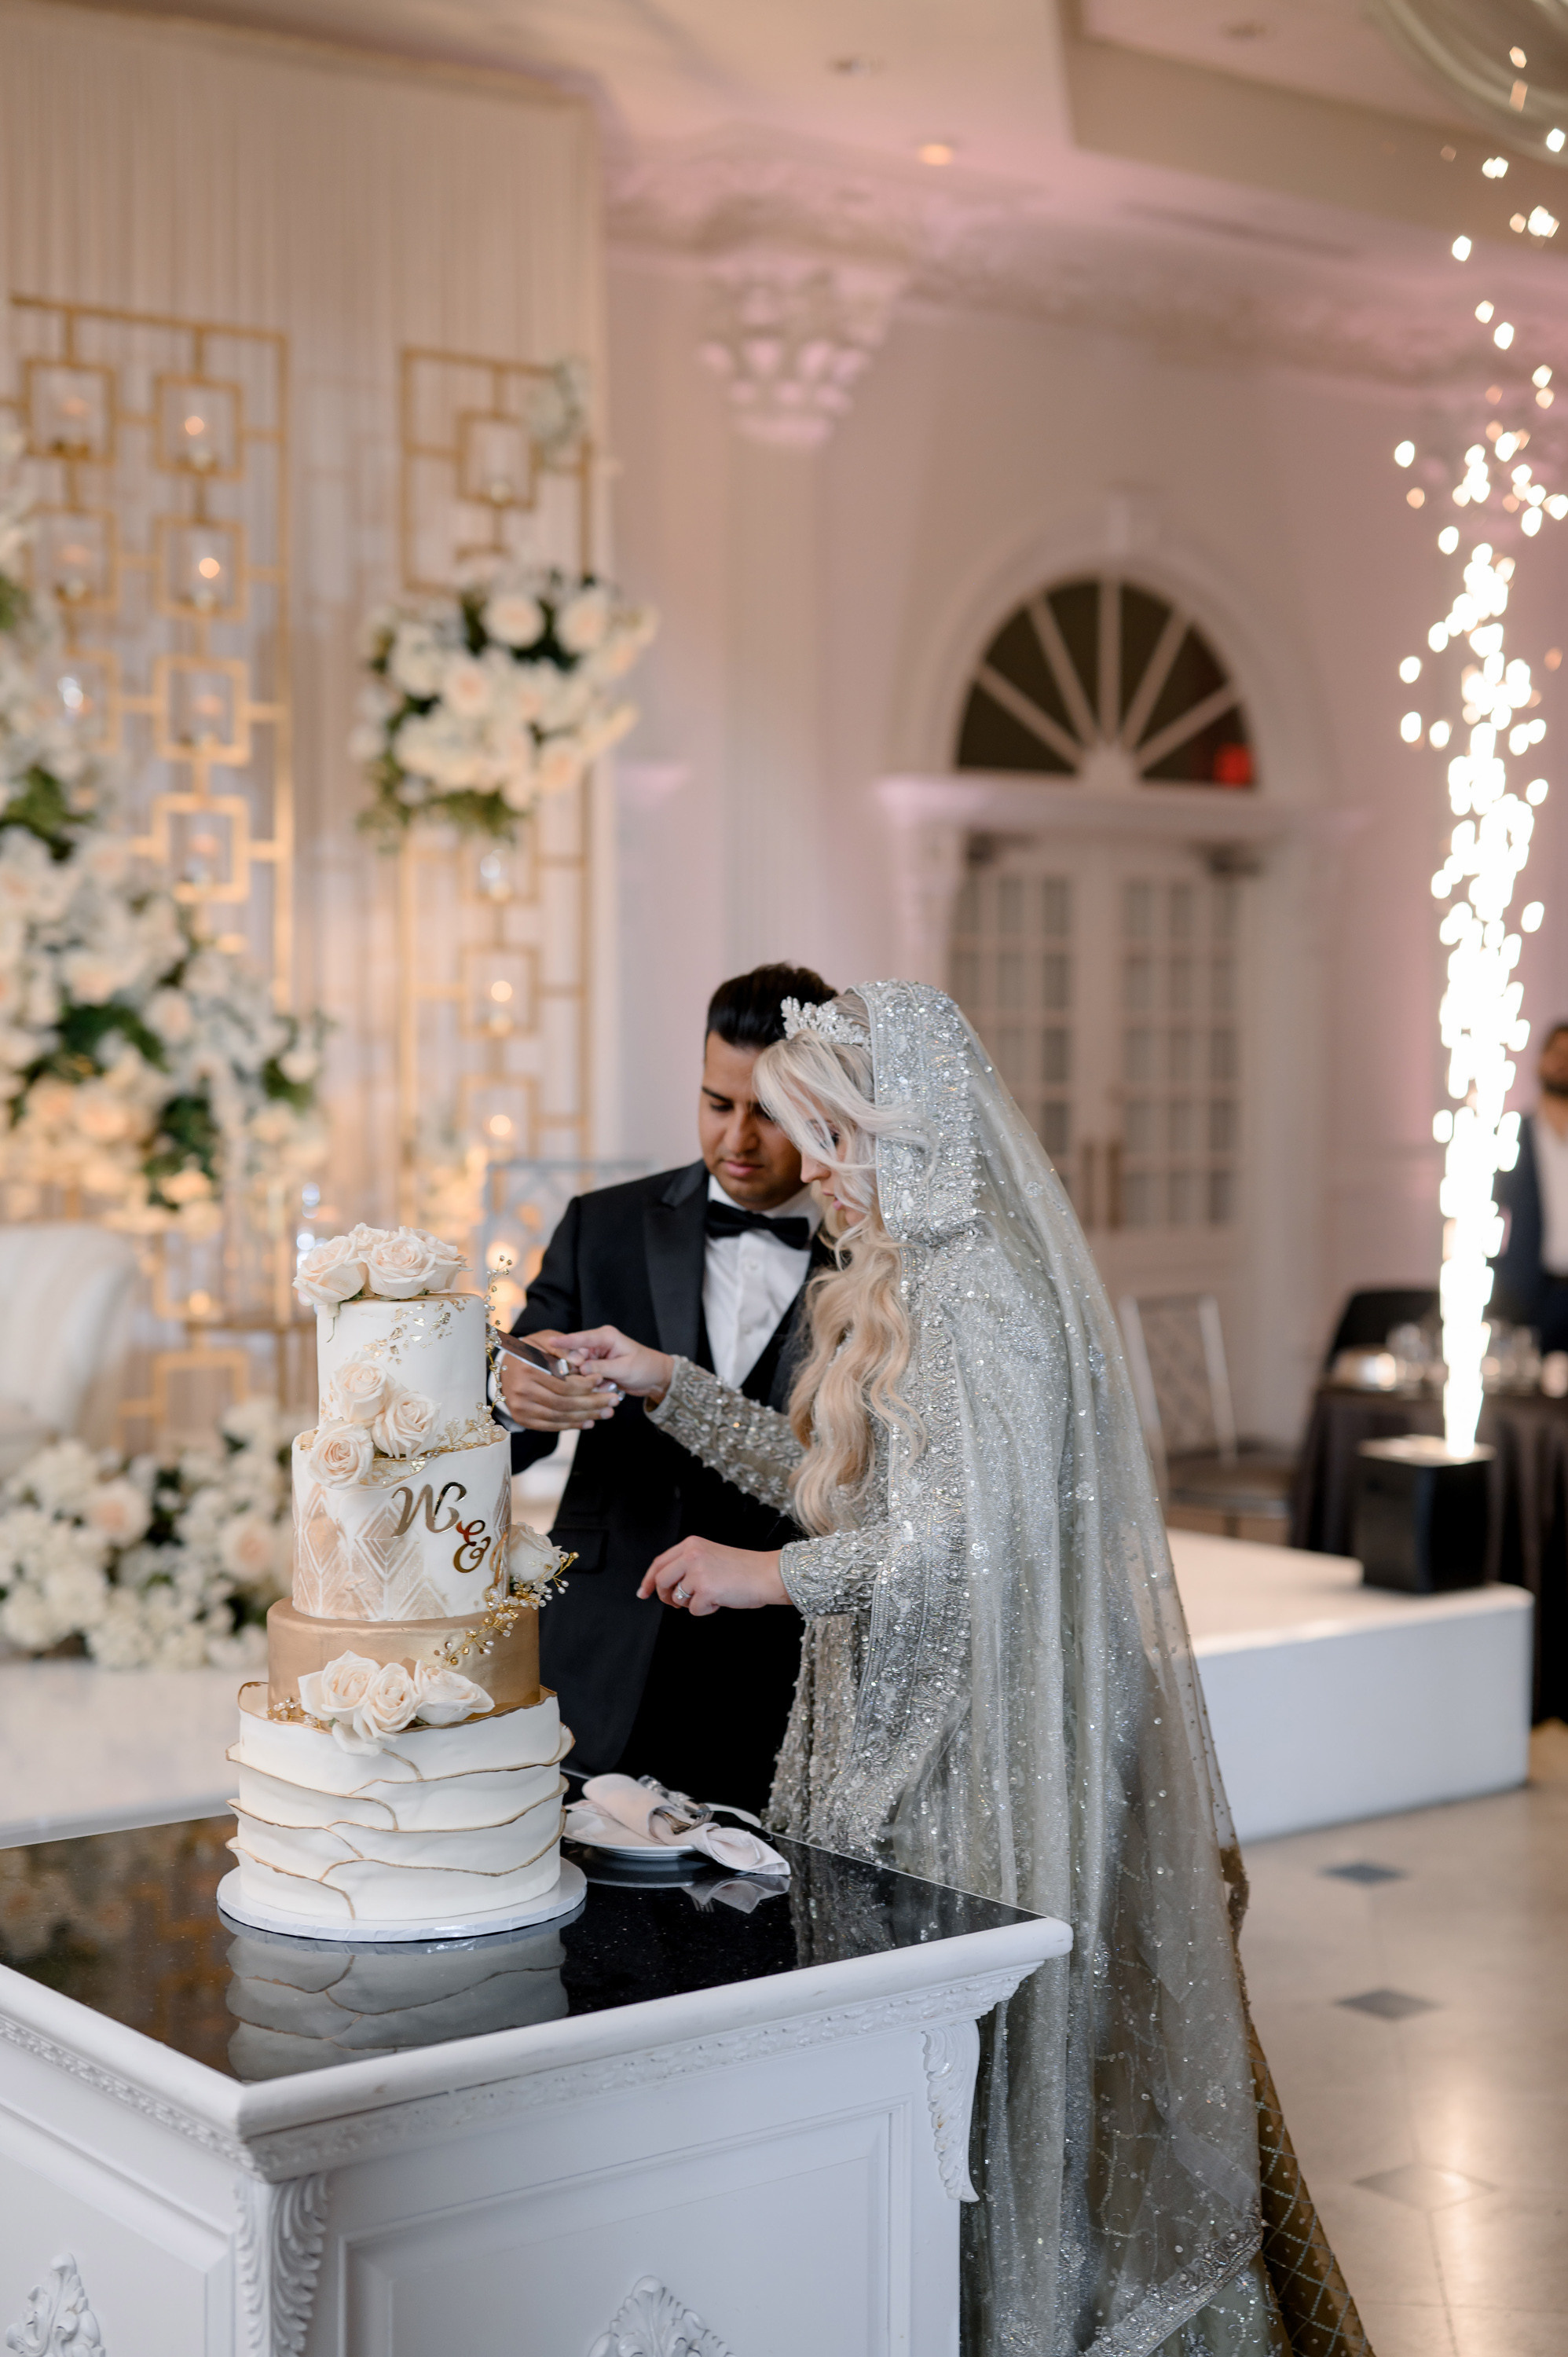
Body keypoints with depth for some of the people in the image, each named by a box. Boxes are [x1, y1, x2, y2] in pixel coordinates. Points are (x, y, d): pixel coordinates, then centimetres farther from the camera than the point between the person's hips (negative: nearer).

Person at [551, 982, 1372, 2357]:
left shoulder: (978, 1292, -17)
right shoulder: (901, 1280, 14)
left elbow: (978, 1534, -23)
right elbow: (839, 1483, 19)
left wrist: (770, 1574, -17)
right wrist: (667, 1385, 15)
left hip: (977, 1730, -9)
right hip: (901, 1716, 9)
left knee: (975, 2035, -1)